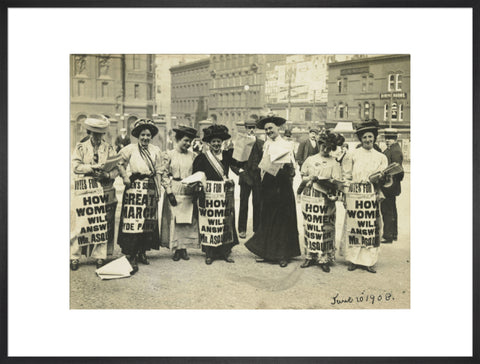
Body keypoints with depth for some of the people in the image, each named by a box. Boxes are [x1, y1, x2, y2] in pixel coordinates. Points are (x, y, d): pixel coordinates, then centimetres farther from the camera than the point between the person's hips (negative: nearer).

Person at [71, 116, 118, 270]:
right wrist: (93, 167, -15)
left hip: (104, 191, 1)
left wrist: (107, 175, -18)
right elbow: (75, 166, -3)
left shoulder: (109, 149, 11)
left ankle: (100, 256, 10)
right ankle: (74, 257, 3)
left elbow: (116, 169, 2)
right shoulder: (81, 147, 10)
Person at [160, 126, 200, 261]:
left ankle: (184, 248, 12)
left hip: (189, 193, 3)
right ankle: (176, 249, 7)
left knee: (188, 221, 2)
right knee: (173, 220, -2)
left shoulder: (192, 155, 9)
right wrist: (168, 189, -11)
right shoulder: (169, 154, 1)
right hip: (174, 192, -2)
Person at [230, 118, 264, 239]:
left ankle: (257, 229, 13)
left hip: (258, 177, 1)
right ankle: (242, 229, 11)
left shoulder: (261, 143, 9)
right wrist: (239, 170, -6)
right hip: (245, 176, -1)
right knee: (243, 204, 2)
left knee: (257, 203, 3)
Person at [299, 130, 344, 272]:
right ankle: (310, 256, 14)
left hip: (325, 199, -2)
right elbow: (303, 177, 13)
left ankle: (324, 259, 5)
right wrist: (310, 178, -7)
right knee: (309, 227, 4)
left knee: (325, 229, -3)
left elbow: (337, 183, -4)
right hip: (310, 197, 3)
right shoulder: (310, 160, 11)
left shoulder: (334, 163, 3)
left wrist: (325, 181, -21)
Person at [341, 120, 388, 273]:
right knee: (354, 226, -1)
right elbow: (346, 177, 4)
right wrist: (346, 197, -2)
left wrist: (381, 194, -1)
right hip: (355, 196, -2)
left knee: (371, 227, 1)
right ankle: (354, 260, 10)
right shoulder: (352, 155, 4)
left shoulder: (381, 157, 11)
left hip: (372, 196, 2)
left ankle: (369, 261, 10)